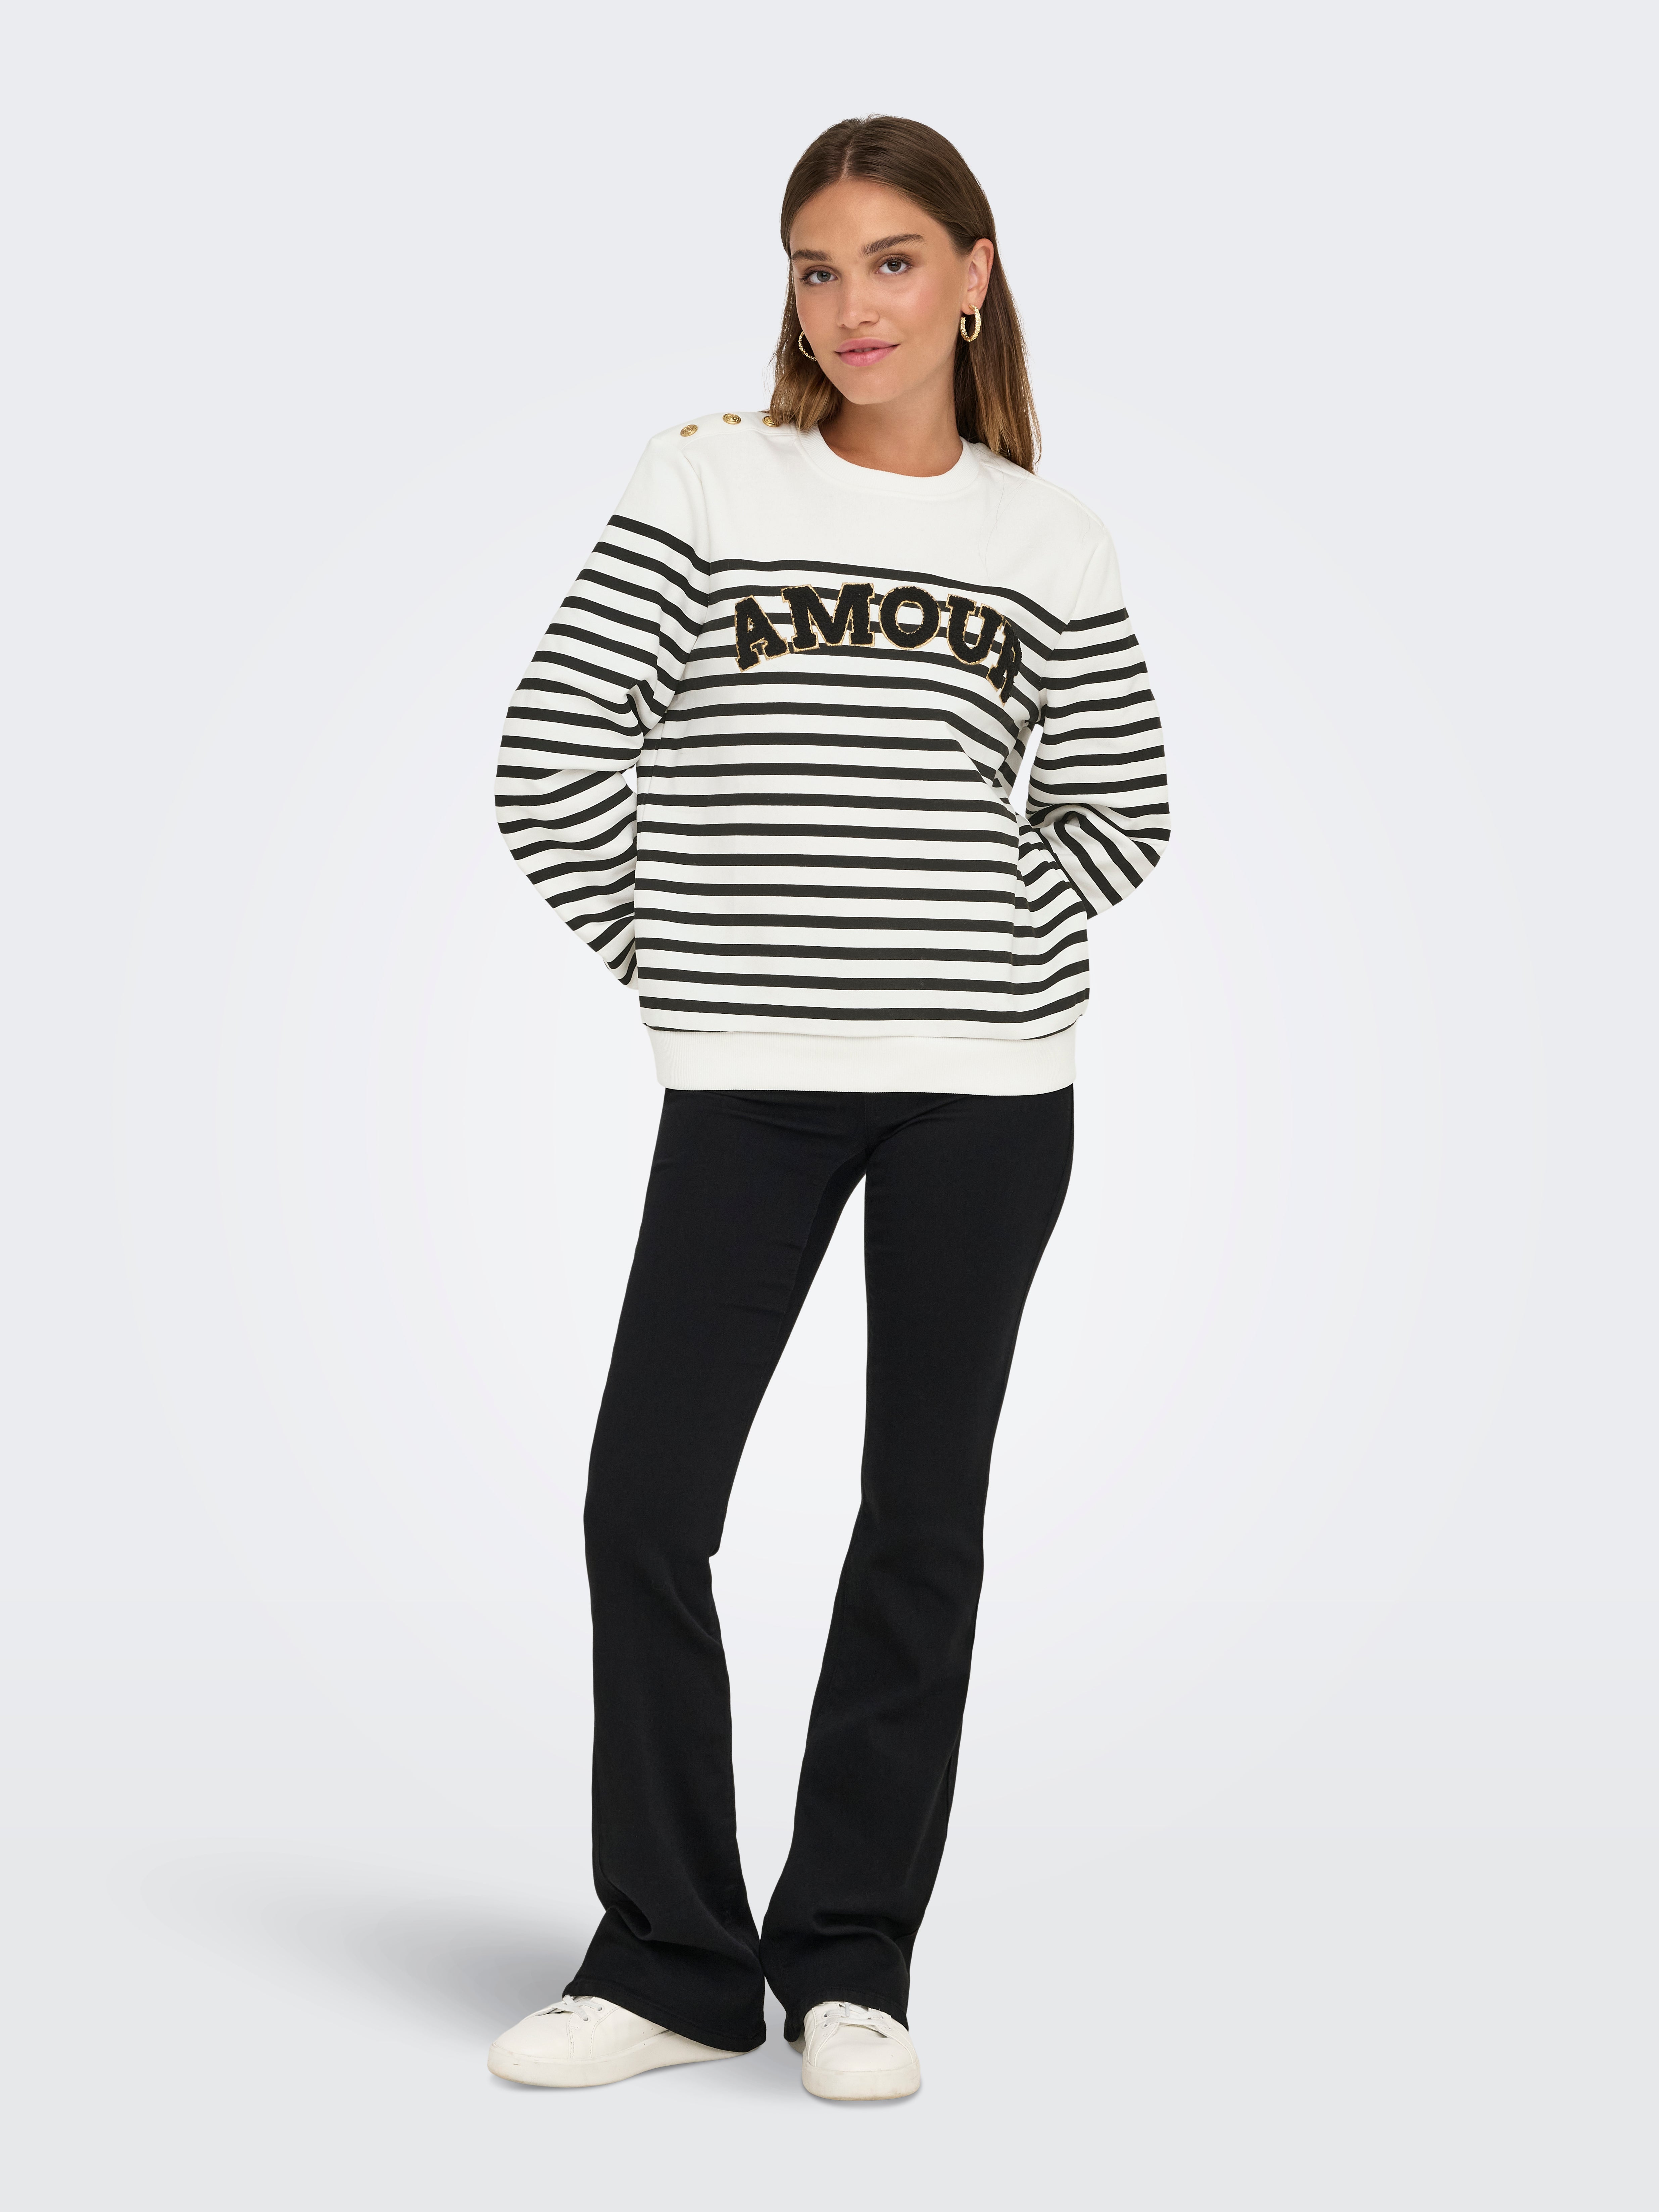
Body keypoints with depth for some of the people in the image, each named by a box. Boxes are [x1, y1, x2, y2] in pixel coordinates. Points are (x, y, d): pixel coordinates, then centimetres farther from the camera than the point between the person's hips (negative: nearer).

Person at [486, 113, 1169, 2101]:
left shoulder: (1046, 543, 7)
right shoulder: (705, 488, 2)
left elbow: (1120, 811, 16)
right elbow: (552, 762, -1)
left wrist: (985, 947, 3)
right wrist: (685, 960, -1)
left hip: (984, 1087, 1)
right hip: (748, 1085, 0)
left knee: (923, 1519, 5)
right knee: (645, 1505, -3)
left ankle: (851, 1965, 18)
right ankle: (673, 1962, 11)